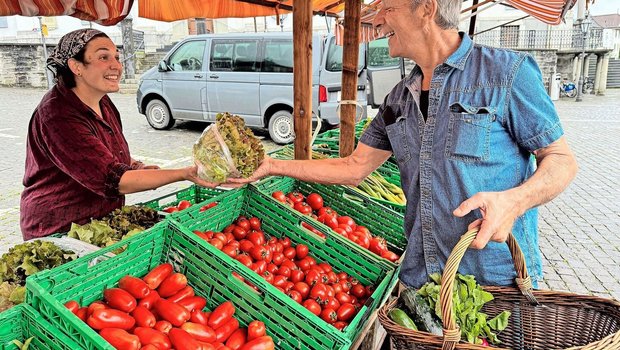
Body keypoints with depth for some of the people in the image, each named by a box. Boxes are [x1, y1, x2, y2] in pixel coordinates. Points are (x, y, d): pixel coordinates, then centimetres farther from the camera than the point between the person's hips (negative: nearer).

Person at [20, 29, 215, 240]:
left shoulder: (103, 103, 4)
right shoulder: (58, 116, -22)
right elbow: (113, 180, -28)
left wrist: (133, 166, 0)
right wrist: (184, 174, -33)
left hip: (104, 222, 8)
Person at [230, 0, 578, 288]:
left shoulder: (507, 72, -10)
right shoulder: (399, 98, 7)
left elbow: (562, 160, -7)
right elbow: (354, 168, 10)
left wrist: (514, 200, -28)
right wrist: (270, 165, 7)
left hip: (497, 278, -5)